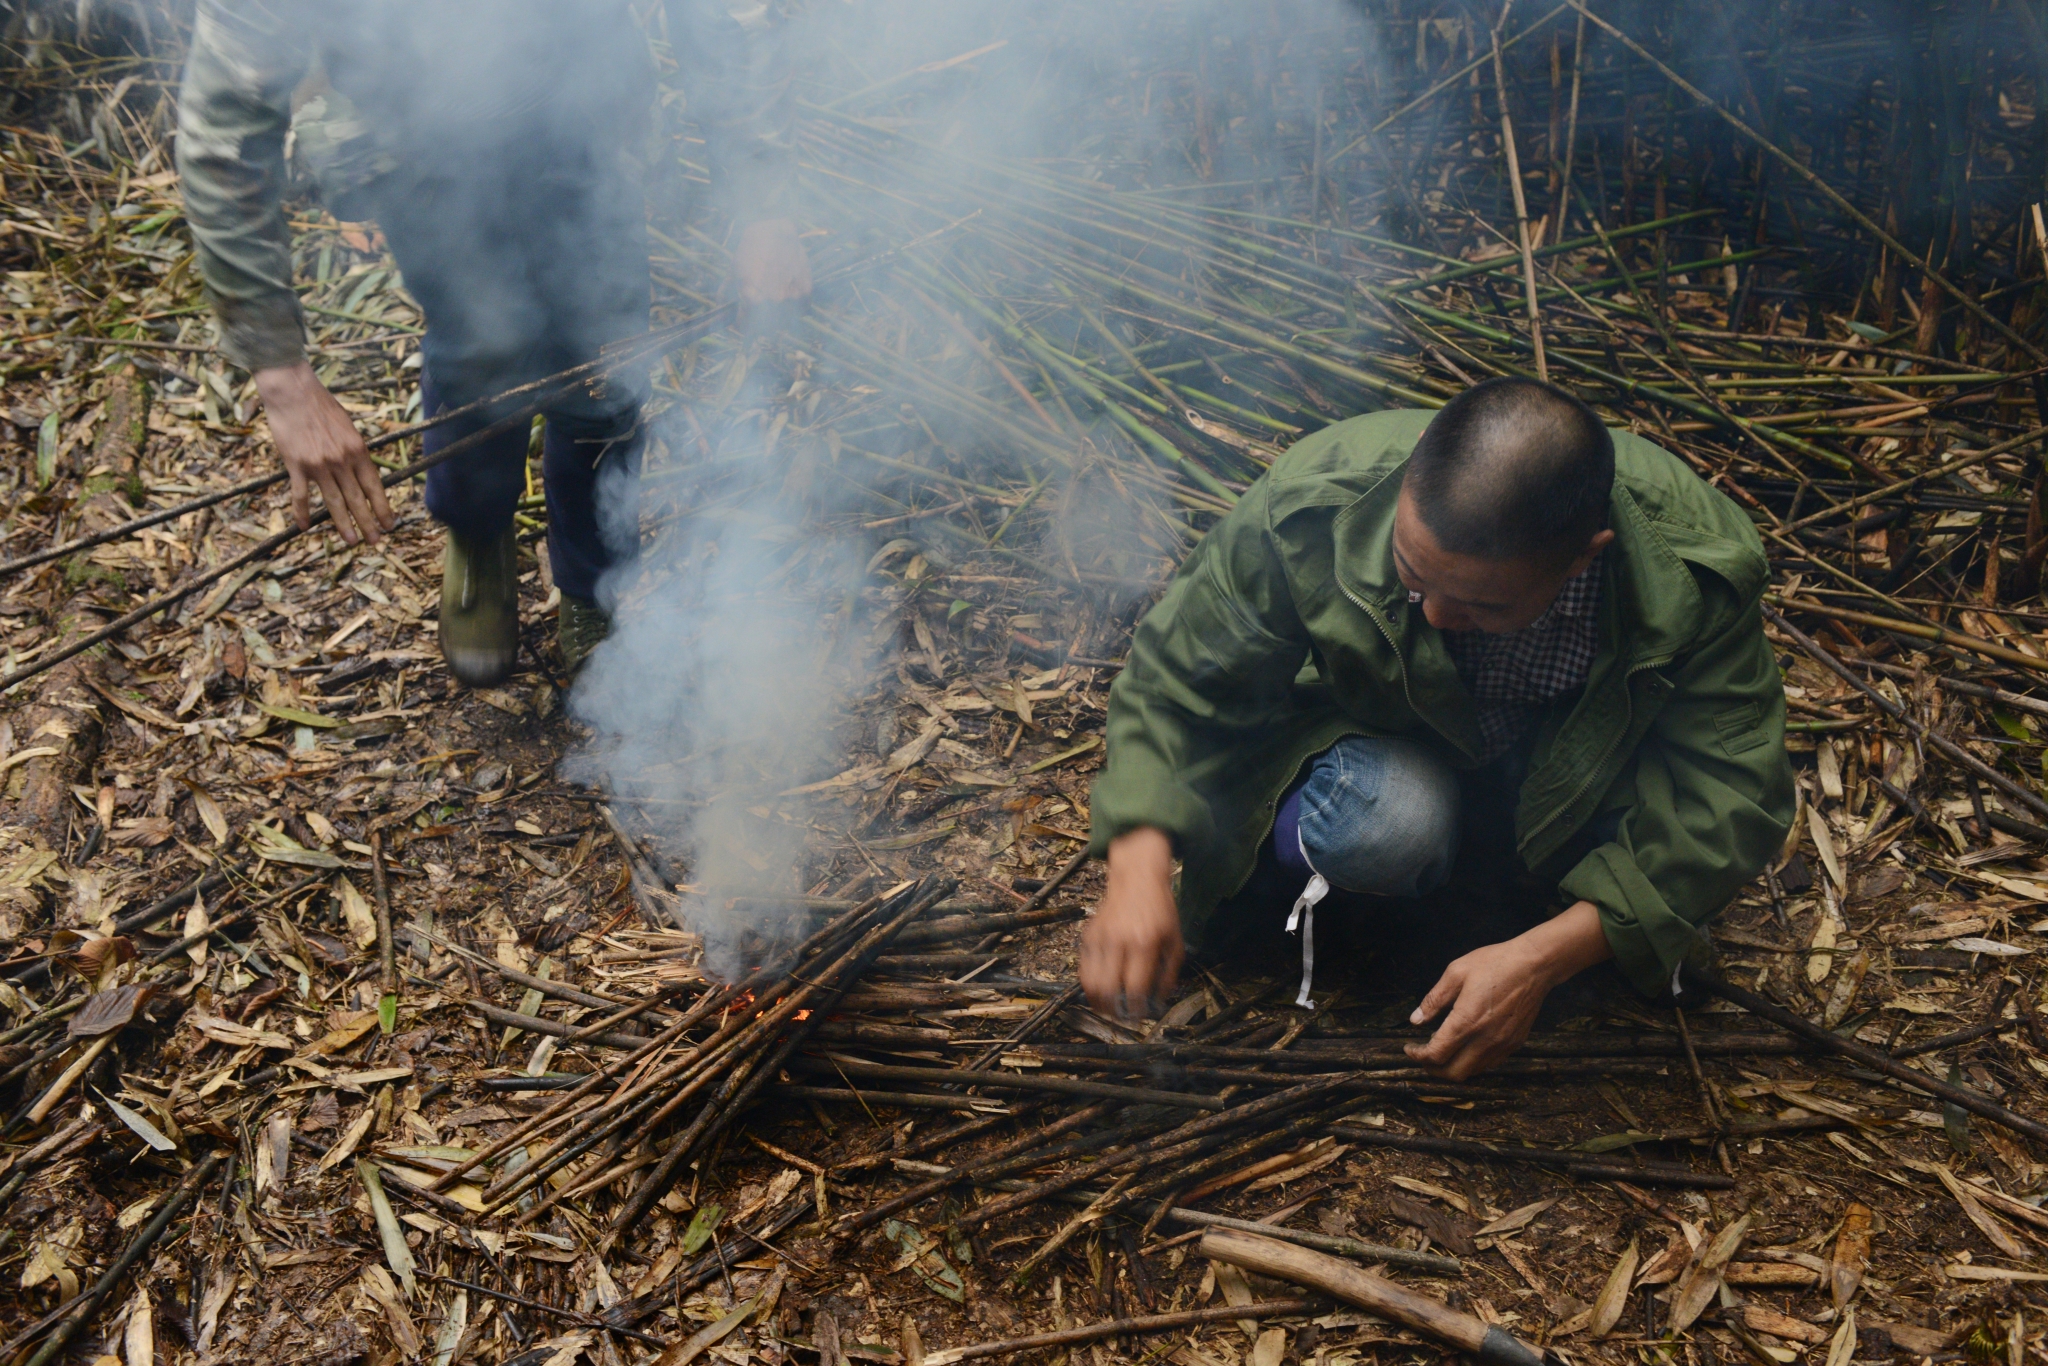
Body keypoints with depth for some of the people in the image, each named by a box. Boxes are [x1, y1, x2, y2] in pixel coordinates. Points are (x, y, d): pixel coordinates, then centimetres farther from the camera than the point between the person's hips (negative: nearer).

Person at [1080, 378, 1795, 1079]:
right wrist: (1140, 869, -38)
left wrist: (1541, 958, -37)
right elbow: (1176, 678, -23)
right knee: (1387, 827, -36)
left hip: (1576, 748, 2)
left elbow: (1732, 790, -28)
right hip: (1377, 727, -1)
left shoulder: (1691, 563, -34)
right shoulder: (1312, 505, -34)